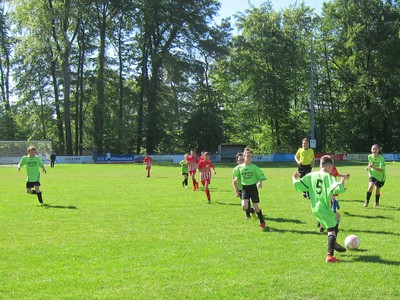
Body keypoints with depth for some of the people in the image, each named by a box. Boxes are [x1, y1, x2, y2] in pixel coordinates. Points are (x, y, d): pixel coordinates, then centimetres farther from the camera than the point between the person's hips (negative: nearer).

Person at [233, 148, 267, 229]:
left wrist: (260, 182, -26)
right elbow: (235, 180, 7)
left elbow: (261, 177, -5)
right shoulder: (239, 168, 0)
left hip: (253, 187, -1)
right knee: (244, 207, -16)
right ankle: (252, 211, 19)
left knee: (256, 207, 3)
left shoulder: (254, 167, -4)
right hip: (245, 188, 1)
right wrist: (236, 191, 6)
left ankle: (262, 222, 23)